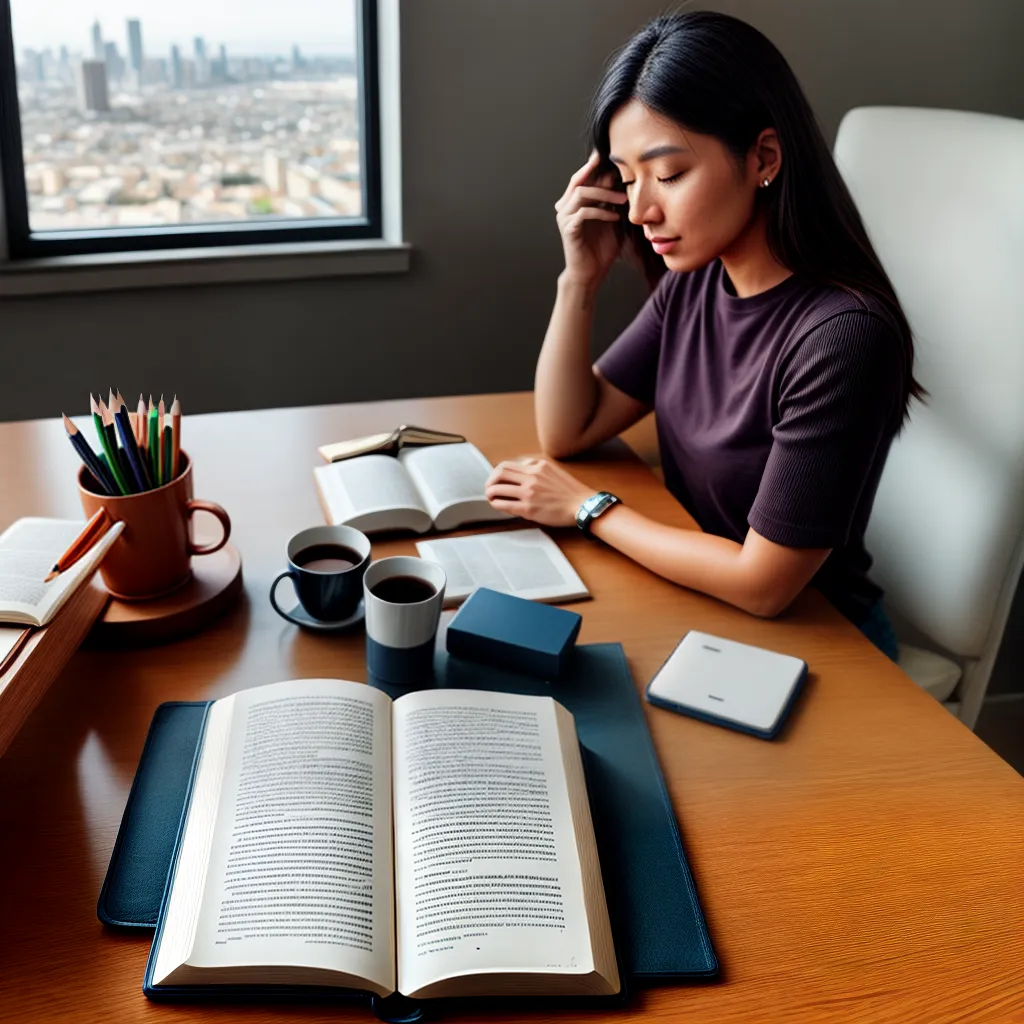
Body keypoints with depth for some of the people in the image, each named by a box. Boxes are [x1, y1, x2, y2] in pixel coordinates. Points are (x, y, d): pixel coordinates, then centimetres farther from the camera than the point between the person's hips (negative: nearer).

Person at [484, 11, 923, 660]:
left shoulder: (843, 335, -27)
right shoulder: (693, 284, -5)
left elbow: (764, 583, -24)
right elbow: (568, 431, 3)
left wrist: (589, 508, -14)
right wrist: (581, 277, -10)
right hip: (695, 601, 6)